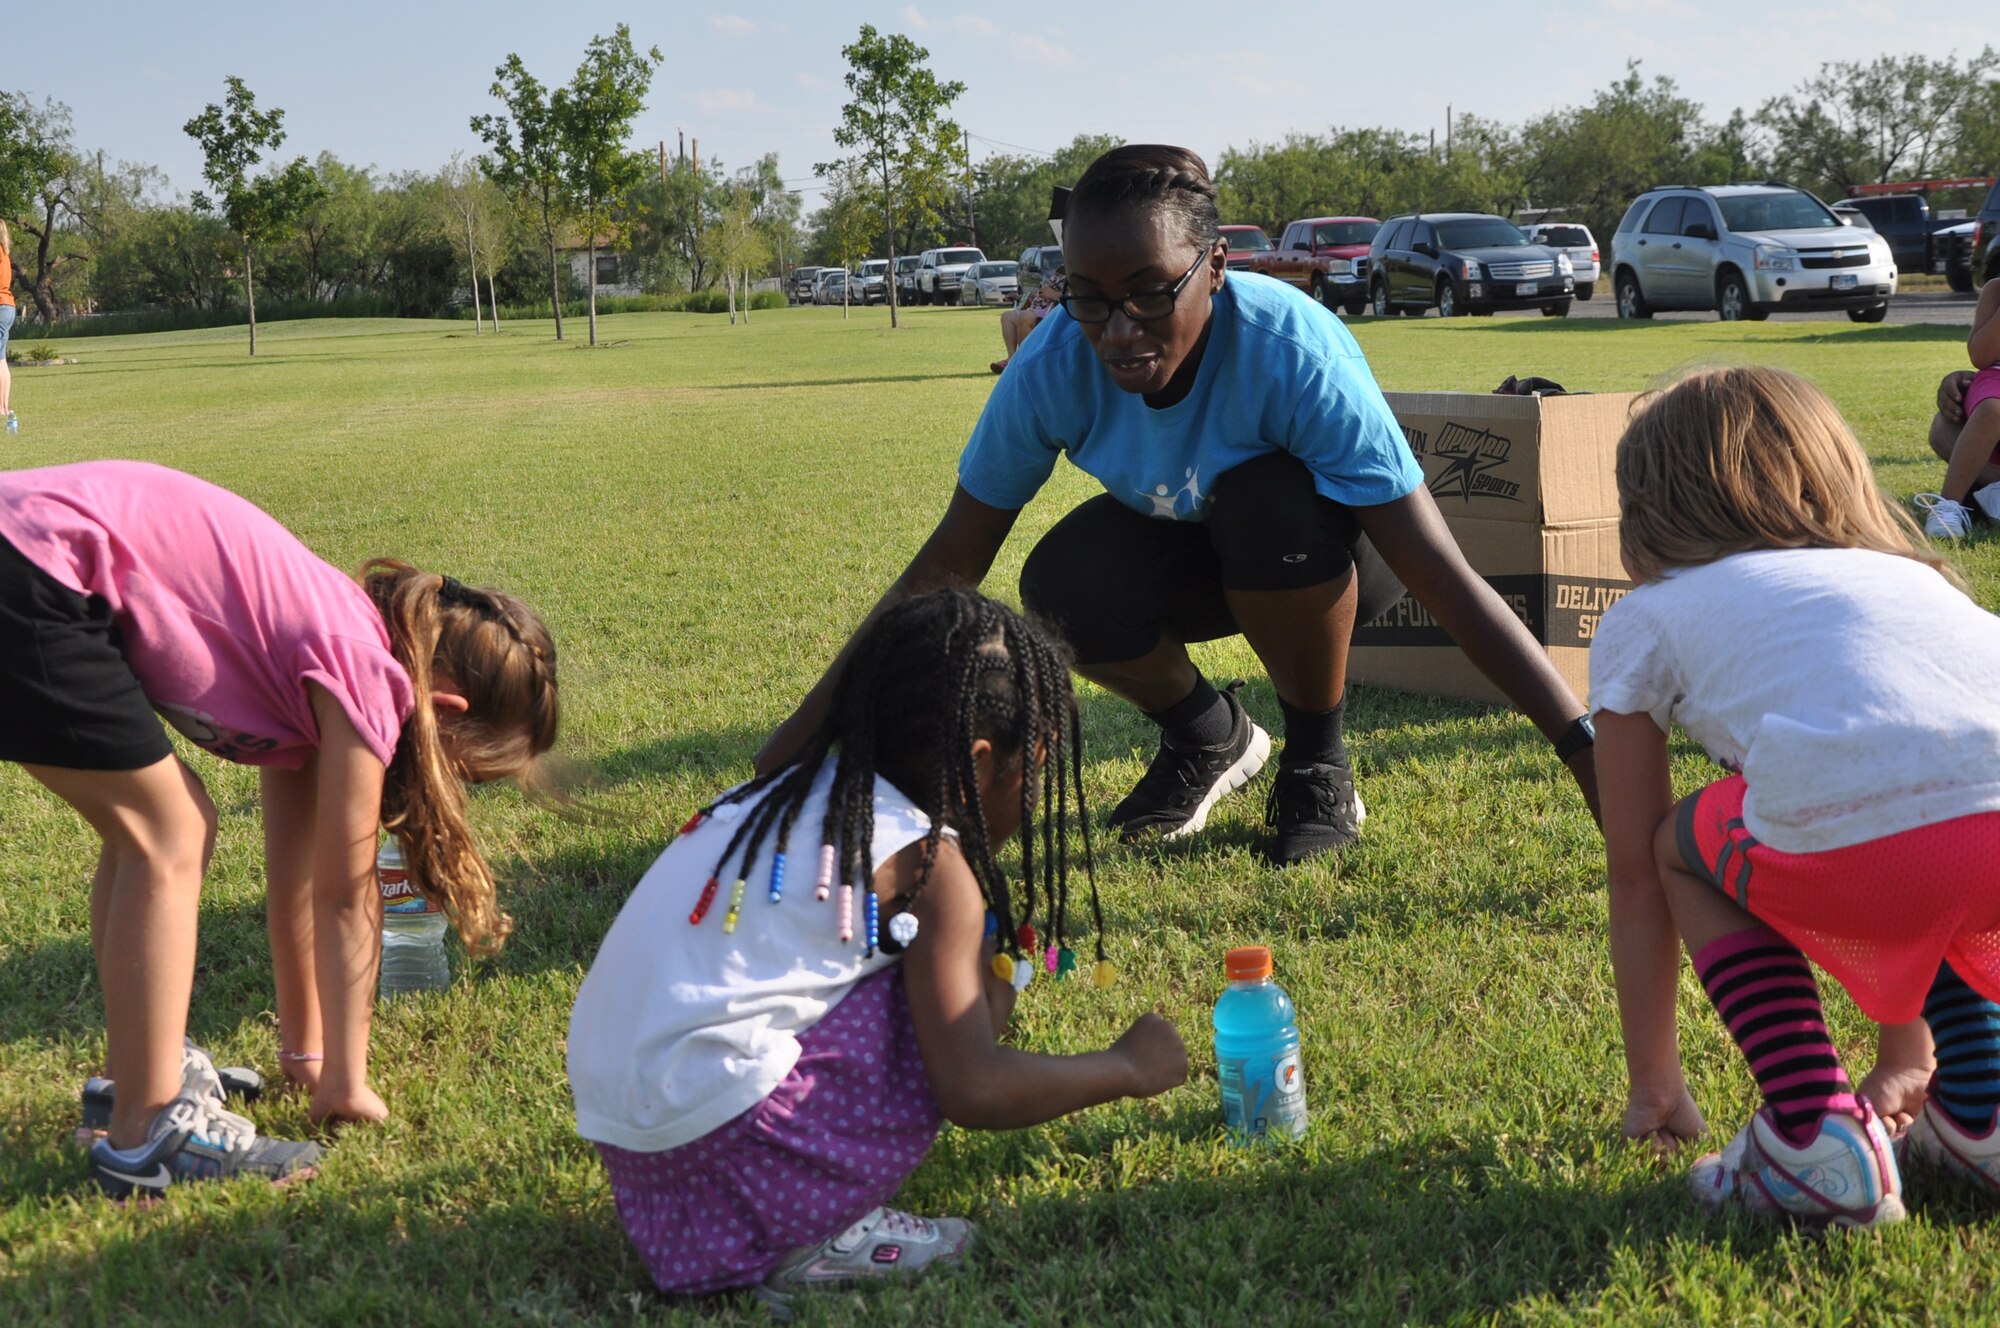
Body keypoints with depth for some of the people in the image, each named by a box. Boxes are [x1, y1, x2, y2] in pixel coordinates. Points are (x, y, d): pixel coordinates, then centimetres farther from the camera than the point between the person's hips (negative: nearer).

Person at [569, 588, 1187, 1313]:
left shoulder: (798, 792, 14)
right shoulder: (929, 862, -10)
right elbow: (971, 1090, -13)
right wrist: (1127, 1068, 1)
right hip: (716, 1135, -9)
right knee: (965, 992, -2)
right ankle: (806, 1243, -4)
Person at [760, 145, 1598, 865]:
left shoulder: (1294, 355, -37)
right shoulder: (1054, 367, -27)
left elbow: (1445, 579, -39)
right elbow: (946, 567, -17)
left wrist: (1595, 759, -46)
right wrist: (803, 736, -17)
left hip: (1331, 555, -3)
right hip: (1182, 542, 3)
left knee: (1266, 499, -36)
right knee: (1063, 586, -28)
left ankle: (1317, 764, -9)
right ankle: (1207, 737, 5)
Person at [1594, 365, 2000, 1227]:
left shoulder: (1645, 620, 27)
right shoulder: (1911, 573, 40)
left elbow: (1637, 877, 30)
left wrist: (1653, 1083, 43)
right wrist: (1905, 1051, 58)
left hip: (1858, 848, -5)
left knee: (1689, 842, 28)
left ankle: (1814, 1139, 14)